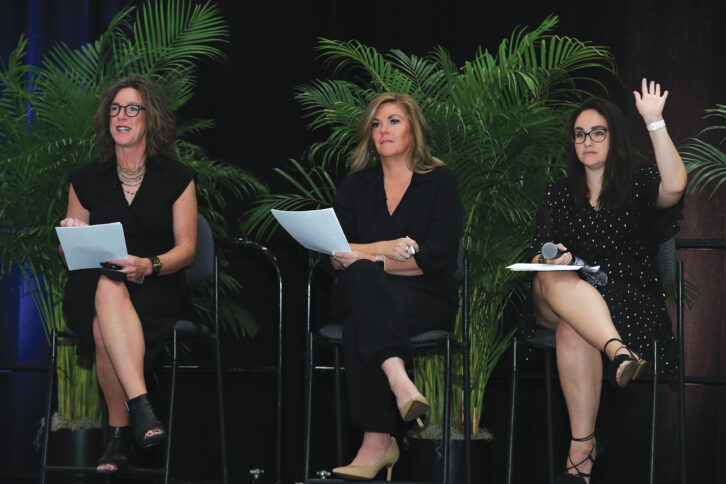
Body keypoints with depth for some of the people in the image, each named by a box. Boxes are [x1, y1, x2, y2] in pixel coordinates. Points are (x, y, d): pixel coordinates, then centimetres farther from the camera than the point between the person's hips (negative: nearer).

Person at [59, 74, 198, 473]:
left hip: (157, 289, -1)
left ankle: (119, 432, -32)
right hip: (92, 287, 1)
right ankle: (141, 407, -46)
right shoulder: (86, 181, 12)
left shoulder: (176, 178, 7)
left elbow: (186, 249, 2)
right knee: (108, 287, -38)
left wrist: (148, 266, -19)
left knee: (104, 329, -36)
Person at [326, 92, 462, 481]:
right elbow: (336, 255, 2)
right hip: (361, 292, 3)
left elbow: (437, 257, -8)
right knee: (361, 275, -35)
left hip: (426, 299, -2)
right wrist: (387, 249, -15)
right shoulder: (356, 186, 15)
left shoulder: (440, 182, 5)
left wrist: (368, 258, -13)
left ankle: (377, 442, -40)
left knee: (360, 325, -34)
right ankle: (399, 381, -51)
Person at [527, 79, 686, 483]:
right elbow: (537, 257, 16)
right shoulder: (559, 194, 19)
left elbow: (675, 186, -16)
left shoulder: (638, 185, 9)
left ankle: (582, 450, -41)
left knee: (573, 331, -36)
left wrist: (654, 122, -16)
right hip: (561, 299, 3)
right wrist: (550, 259, -9)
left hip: (633, 303, -3)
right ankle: (620, 352, -57)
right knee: (553, 281, -35)